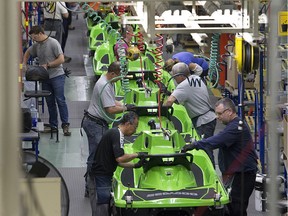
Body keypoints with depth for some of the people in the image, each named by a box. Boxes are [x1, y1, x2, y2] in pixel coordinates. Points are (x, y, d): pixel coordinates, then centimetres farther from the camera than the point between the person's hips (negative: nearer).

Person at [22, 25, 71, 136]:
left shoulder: (53, 43, -11)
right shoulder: (36, 45, 11)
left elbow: (61, 59, -15)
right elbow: (27, 53, 30)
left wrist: (48, 65, -14)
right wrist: (24, 64, 15)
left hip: (57, 76, -7)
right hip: (45, 78, 7)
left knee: (60, 100, -12)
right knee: (50, 102, 9)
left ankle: (65, 125, -12)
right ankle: (53, 126, 14)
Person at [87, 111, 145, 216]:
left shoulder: (114, 132, 17)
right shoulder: (117, 134, -15)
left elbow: (118, 161, 20)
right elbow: (120, 158, -25)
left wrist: (135, 165, 11)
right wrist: (136, 155, -12)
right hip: (99, 178, -10)